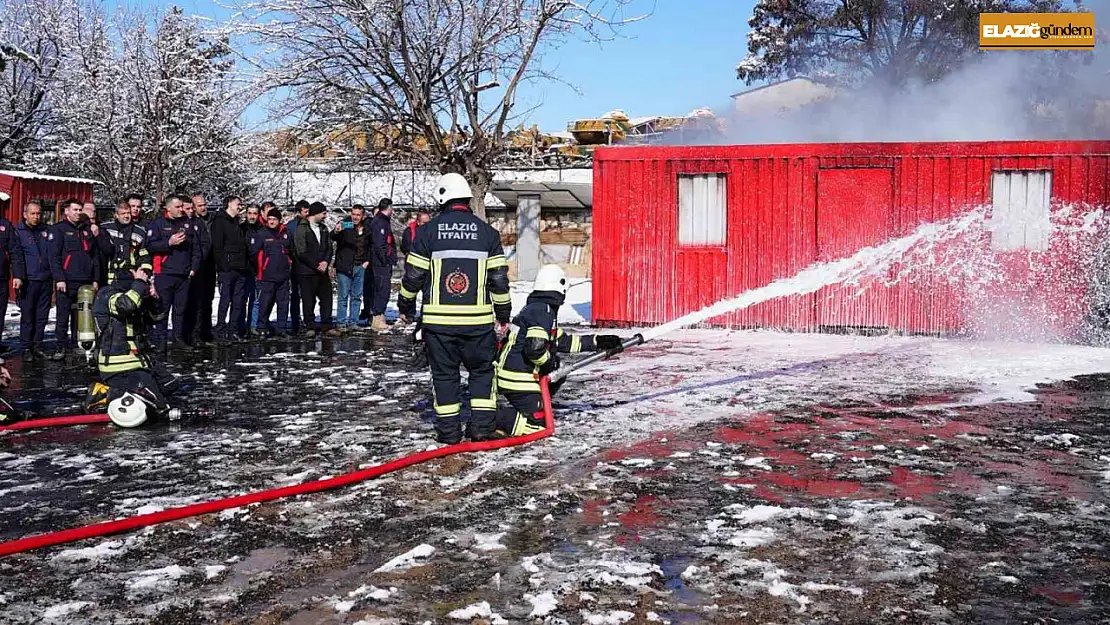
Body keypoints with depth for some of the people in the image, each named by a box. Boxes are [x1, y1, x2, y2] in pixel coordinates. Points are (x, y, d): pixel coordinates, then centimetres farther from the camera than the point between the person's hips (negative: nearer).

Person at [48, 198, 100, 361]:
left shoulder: (87, 230, 17)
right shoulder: (59, 230, 2)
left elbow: (95, 256, 18)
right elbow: (54, 256, -6)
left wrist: (95, 279, 11)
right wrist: (59, 278, -15)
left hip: (85, 281, 5)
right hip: (66, 281, -5)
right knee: (63, 315, -3)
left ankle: (76, 345, 14)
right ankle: (62, 346, 1)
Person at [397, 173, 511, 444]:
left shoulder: (428, 231, -1)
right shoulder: (487, 232, 2)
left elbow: (413, 274, 3)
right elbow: (499, 277, 3)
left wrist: (405, 304, 19)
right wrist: (503, 312, 15)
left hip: (438, 319, 0)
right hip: (478, 320, 0)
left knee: (444, 373, 11)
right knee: (482, 370, 15)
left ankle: (448, 430, 12)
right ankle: (482, 426, 10)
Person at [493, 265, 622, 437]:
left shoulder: (535, 307, 17)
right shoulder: (542, 310, -15)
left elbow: (562, 341, 23)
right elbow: (534, 347, -28)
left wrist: (597, 342, 22)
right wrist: (548, 362, -8)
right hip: (518, 380, -10)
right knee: (537, 423, -10)